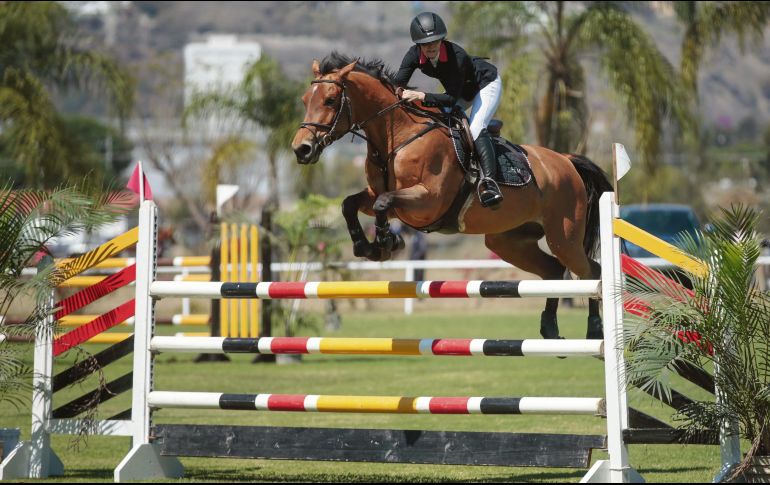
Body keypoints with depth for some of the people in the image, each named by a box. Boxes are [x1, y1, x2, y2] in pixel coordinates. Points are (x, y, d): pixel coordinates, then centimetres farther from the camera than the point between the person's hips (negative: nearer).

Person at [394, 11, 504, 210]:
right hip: (464, 92, 7)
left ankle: (488, 181, -36)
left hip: (487, 84, -7)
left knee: (476, 129, -27)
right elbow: (397, 86, -22)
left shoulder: (457, 55, -38)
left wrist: (422, 97, -48)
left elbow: (452, 98, -37)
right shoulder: (415, 55, -22)